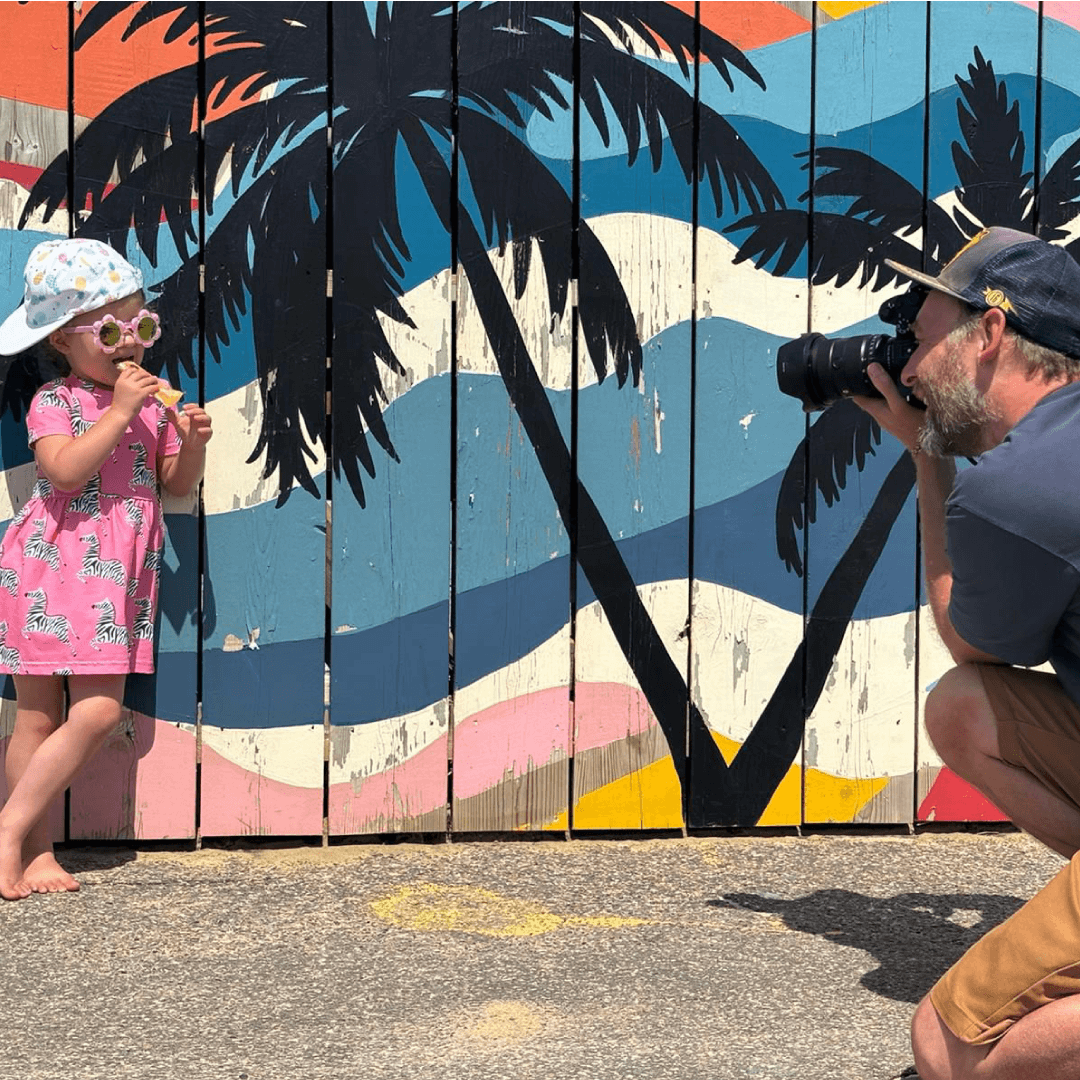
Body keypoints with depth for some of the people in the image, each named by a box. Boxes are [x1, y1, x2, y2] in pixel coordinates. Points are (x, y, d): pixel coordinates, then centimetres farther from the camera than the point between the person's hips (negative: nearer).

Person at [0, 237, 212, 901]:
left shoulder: (151, 399, 12)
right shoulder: (56, 401, -4)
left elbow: (177, 485, 14)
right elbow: (65, 471, -22)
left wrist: (192, 442, -5)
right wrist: (119, 412, -21)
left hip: (118, 580, 5)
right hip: (54, 569, -5)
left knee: (101, 711, -3)